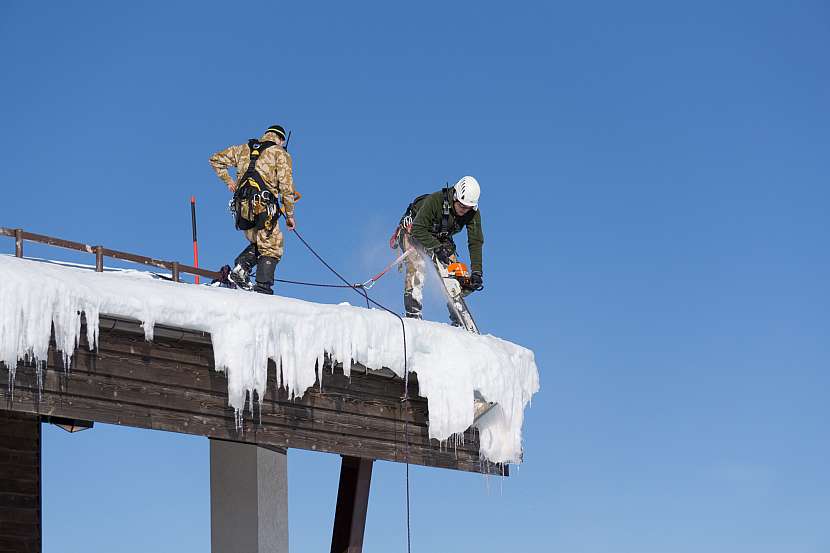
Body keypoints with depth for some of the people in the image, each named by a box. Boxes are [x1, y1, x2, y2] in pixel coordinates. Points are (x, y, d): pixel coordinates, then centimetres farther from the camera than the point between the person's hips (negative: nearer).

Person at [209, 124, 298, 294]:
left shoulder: (243, 149, 18)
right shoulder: (280, 154, 3)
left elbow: (215, 160, 24)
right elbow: (286, 186, -2)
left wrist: (228, 180, 27)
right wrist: (289, 215, 4)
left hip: (241, 207, 5)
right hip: (264, 208, -5)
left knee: (257, 243, 23)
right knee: (272, 249, 4)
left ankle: (241, 267, -1)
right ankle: (263, 288, -6)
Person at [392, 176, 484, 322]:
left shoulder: (473, 213, -22)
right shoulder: (435, 201, -36)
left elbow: (475, 242, -22)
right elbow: (418, 229, -37)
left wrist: (477, 272, -31)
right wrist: (437, 249, -45)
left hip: (441, 238, 4)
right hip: (414, 230, -4)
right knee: (417, 265, -28)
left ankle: (458, 320, 0)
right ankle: (413, 312, -31)